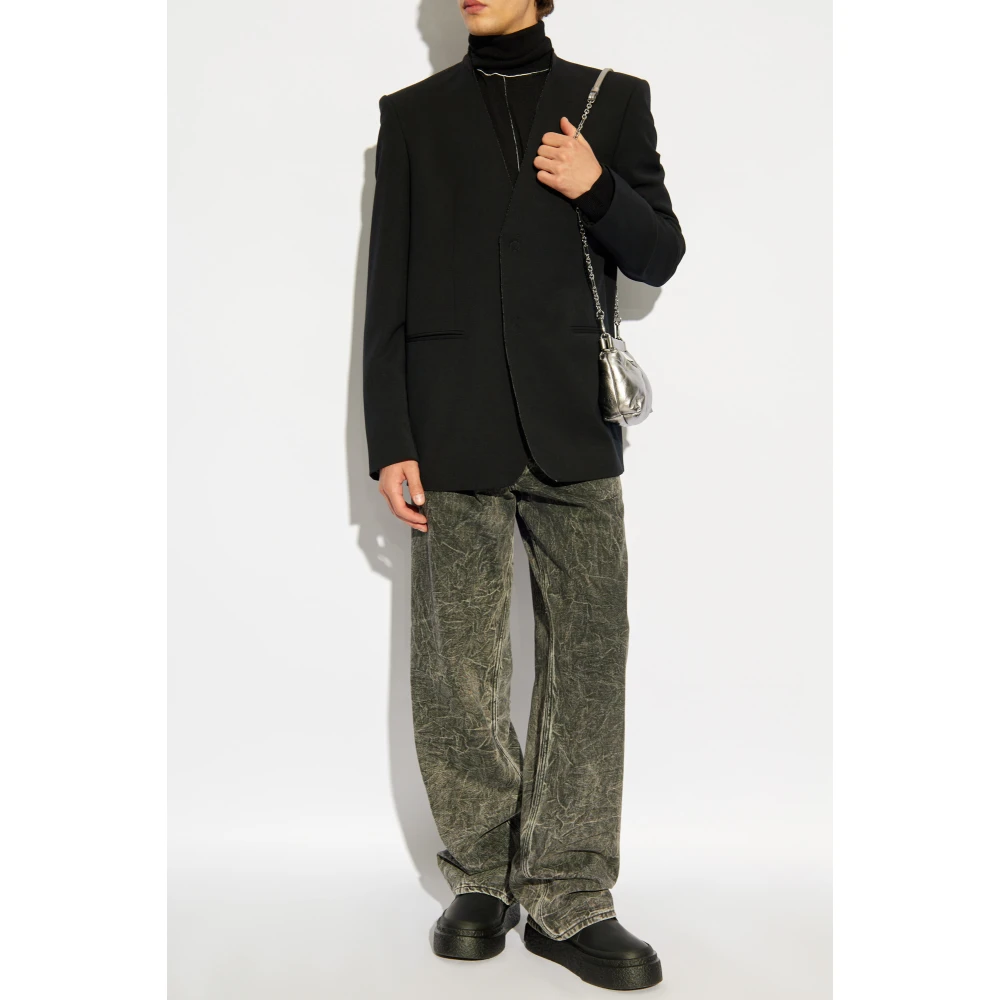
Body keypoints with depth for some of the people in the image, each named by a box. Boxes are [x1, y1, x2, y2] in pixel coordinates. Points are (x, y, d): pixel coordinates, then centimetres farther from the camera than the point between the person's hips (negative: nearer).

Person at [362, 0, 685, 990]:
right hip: (452, 425, 0)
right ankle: (481, 879, 18)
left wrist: (600, 191, -8)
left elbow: (658, 259, 13)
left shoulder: (612, 101, 12)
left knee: (588, 650, -3)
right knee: (458, 667, 3)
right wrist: (390, 444, -1)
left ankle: (567, 896, 8)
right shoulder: (413, 114, 11)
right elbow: (385, 295, 7)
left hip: (570, 425, 0)